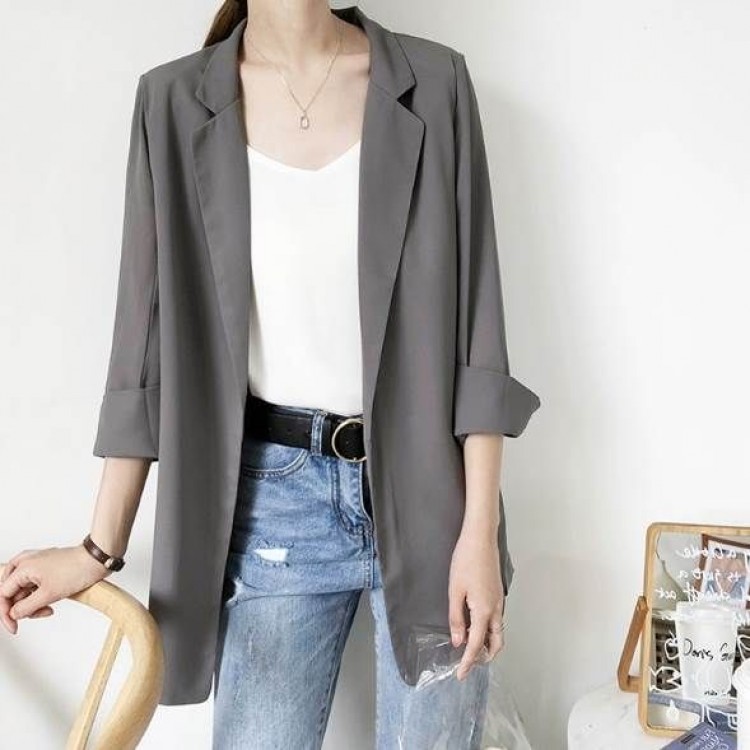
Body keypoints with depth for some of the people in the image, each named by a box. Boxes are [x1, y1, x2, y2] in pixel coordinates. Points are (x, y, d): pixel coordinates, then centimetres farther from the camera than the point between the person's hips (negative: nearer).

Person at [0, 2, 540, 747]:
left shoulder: (432, 80, -1)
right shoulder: (176, 102, 1)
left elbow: (476, 321, -3)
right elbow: (151, 328, 2)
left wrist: (480, 530, -7)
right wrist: (101, 545, 2)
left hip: (427, 487, 0)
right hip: (276, 497, 1)